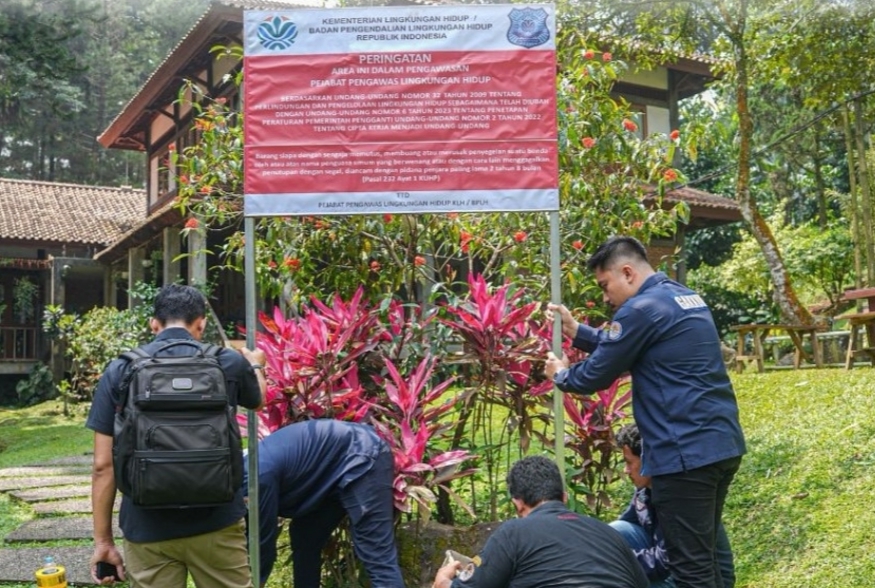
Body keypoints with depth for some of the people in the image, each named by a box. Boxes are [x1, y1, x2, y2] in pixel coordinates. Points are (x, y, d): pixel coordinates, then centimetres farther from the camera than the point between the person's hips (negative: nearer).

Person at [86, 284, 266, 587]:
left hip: (147, 530, 0)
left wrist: (103, 540, 6)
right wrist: (255, 364, 42)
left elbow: (104, 465, -3)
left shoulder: (120, 371, -3)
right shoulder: (228, 363, -3)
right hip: (216, 524, 0)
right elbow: (257, 401, 21)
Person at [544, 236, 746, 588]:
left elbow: (597, 375, -6)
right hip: (721, 444, 10)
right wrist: (575, 330, 22)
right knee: (703, 557, 18)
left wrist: (561, 375, 13)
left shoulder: (642, 309, -13)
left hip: (686, 453, -10)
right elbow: (621, 349, 26)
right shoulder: (685, 297, 17)